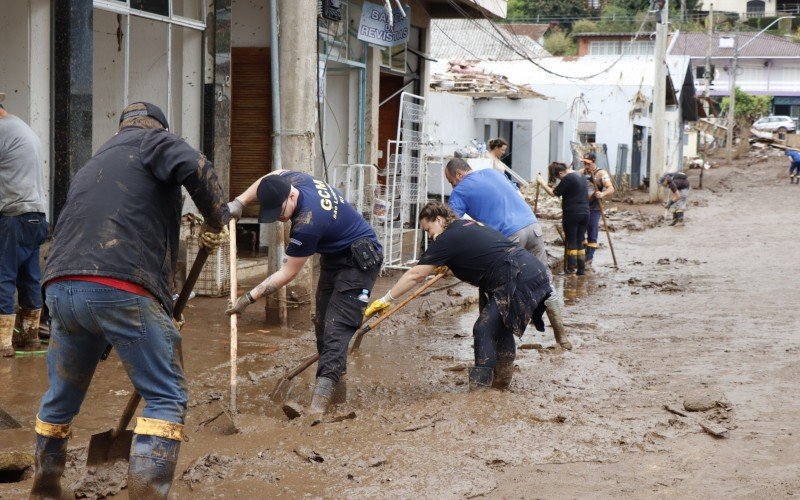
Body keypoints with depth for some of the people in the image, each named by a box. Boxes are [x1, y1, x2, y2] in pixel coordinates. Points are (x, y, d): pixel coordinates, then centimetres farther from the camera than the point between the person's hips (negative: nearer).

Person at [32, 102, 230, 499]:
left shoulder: (93, 164, 33)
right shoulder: (152, 140, 10)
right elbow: (196, 168, -13)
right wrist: (217, 222, 4)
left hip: (61, 287, 7)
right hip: (121, 289, -7)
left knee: (61, 397, 23)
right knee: (167, 399, -1)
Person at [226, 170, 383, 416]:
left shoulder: (307, 224, -35)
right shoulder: (292, 179, -13)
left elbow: (287, 274, -27)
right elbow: (267, 179, 13)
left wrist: (249, 298, -24)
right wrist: (240, 202, 1)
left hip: (359, 261, -10)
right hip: (334, 256, 10)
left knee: (336, 328, -20)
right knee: (323, 322, 11)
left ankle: (321, 398, -28)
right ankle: (336, 388, 19)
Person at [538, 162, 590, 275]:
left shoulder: (567, 178, -14)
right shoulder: (579, 176, 14)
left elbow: (553, 193, -12)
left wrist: (542, 183, -2)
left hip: (572, 214, -8)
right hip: (585, 213, 8)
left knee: (571, 242, 1)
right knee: (580, 242, 12)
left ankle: (572, 268, 2)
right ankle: (581, 269, 11)